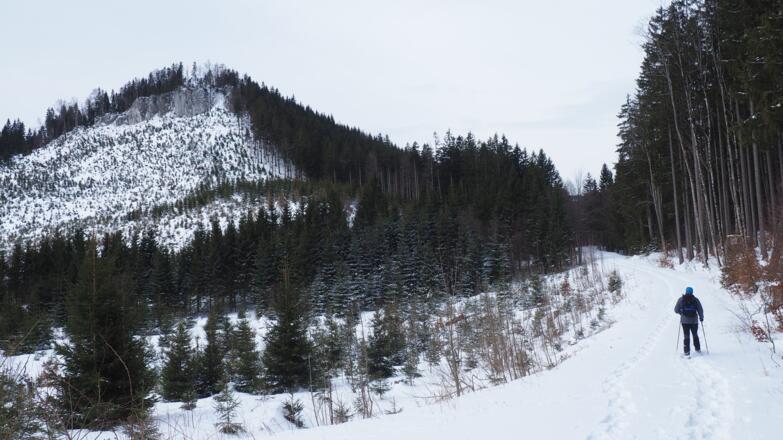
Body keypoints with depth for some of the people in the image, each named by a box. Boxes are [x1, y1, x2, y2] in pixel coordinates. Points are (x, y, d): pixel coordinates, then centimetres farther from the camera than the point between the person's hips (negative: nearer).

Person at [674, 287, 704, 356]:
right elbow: (700, 310, -2)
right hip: (694, 321, 0)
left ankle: (687, 351, -4)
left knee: (686, 336, 3)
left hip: (684, 321, 0)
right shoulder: (695, 300, -1)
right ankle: (698, 349, 26)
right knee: (695, 335, 18)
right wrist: (701, 317, 15)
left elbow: (676, 310, 4)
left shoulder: (681, 299, 1)